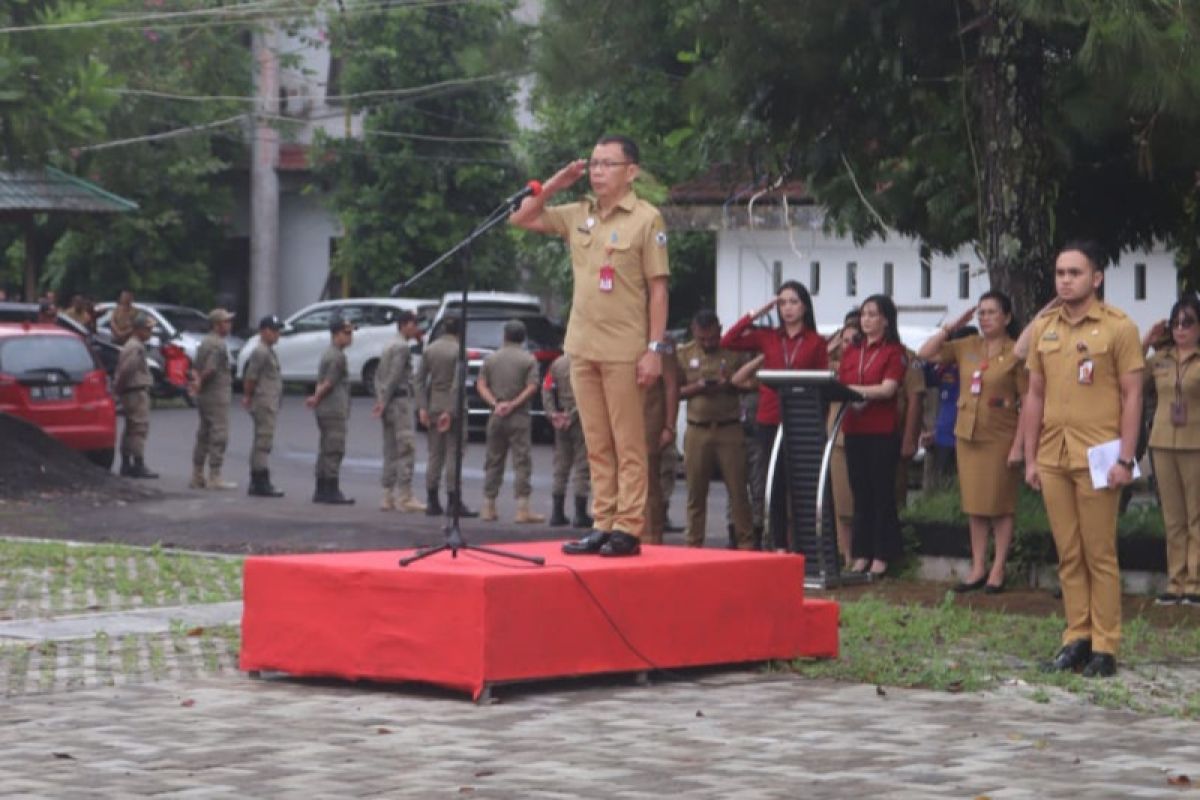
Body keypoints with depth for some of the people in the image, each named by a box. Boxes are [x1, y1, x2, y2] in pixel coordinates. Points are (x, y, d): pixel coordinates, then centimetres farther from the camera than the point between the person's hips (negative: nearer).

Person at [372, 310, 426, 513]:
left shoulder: (390, 346, 18)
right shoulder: (403, 347, -12)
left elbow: (379, 375, 18)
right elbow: (394, 377, -17)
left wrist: (380, 400, 10)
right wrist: (383, 402, -13)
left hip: (389, 403, 10)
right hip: (400, 400, -10)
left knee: (391, 451, 10)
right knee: (406, 449, -9)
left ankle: (388, 497, 11)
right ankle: (404, 497, -13)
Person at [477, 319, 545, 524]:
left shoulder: (491, 358, 8)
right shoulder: (528, 359, -3)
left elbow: (481, 385, 2)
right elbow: (531, 388, -11)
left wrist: (495, 404, -7)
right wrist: (514, 404, -10)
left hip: (496, 416, 4)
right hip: (519, 417, -4)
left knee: (493, 461, 11)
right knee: (522, 462, -4)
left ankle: (488, 507, 13)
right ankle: (523, 509, -11)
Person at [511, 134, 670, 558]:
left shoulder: (646, 219, -5)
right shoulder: (578, 215, 11)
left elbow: (658, 288, -7)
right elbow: (521, 218, 17)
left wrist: (655, 348, -12)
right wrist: (555, 184, 6)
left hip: (624, 351, -6)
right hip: (583, 347, 6)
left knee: (628, 445, -3)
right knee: (597, 445, 8)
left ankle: (628, 530, -3)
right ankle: (603, 525, 12)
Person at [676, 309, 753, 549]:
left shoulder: (733, 352, 5)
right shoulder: (684, 355, 7)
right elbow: (675, 391, 6)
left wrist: (730, 385, -13)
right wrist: (698, 387, -13)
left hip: (729, 428, -1)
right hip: (697, 430, 1)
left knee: (737, 489, -3)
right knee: (696, 491, 4)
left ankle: (746, 543, 1)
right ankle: (694, 544, 11)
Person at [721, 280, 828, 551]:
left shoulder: (816, 342, 5)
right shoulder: (767, 338, 11)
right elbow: (728, 342, 3)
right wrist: (755, 314, 2)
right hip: (770, 421, 2)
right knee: (775, 485, 3)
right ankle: (779, 546, 7)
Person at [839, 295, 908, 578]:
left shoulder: (894, 351, -1)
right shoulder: (851, 350, 17)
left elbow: (888, 388, -12)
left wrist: (853, 389, -15)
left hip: (882, 431, -5)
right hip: (854, 430, 5)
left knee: (882, 493, -2)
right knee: (860, 493, 7)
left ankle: (882, 556, 1)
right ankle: (861, 555, 11)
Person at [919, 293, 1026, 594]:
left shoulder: (1016, 352, -9)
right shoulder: (966, 347, 7)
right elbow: (926, 353, 9)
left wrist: (1019, 445, -15)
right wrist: (951, 327, 1)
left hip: (999, 438, -5)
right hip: (967, 435, 5)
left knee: (999, 506, 1)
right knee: (974, 505, 9)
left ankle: (998, 570, 7)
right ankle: (978, 568, 16)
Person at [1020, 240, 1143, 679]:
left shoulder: (1118, 327, -3)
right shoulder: (1042, 328, 12)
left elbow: (1132, 396, -4)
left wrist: (1125, 459, -10)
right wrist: (1030, 457, 12)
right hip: (1052, 457, 5)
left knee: (1099, 555, -3)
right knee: (1068, 555, 7)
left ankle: (1104, 647, 1)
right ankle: (1077, 638, 13)